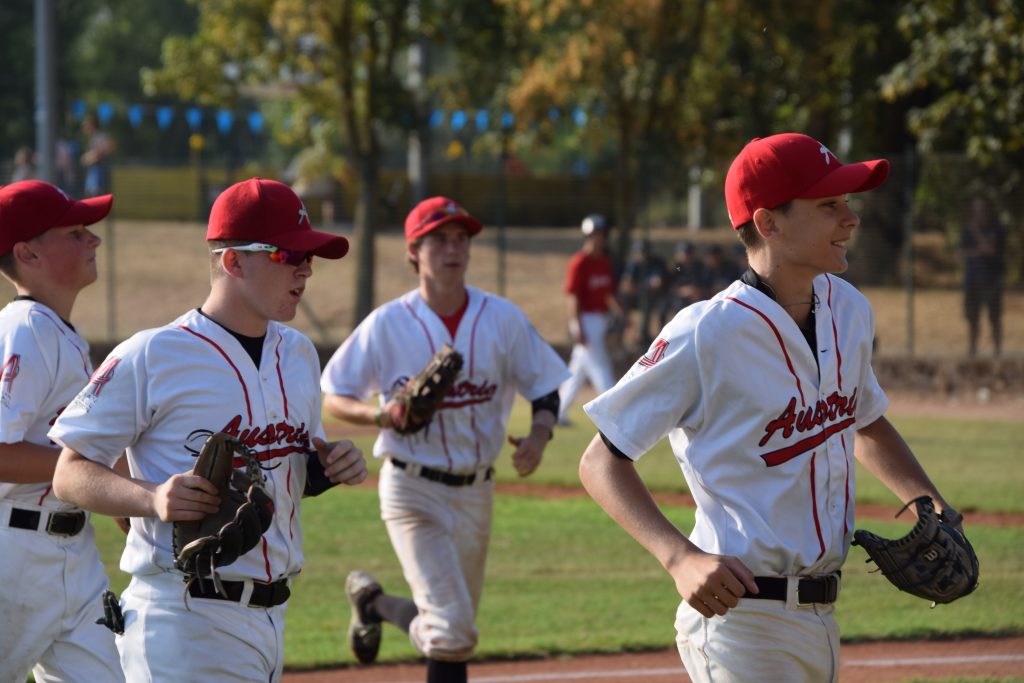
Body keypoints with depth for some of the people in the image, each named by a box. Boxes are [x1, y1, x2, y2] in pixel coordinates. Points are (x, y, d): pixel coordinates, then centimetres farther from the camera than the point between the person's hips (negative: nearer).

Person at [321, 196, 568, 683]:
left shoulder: (502, 319, 0)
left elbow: (544, 388, 7)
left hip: (476, 492, 4)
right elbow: (333, 398, -2)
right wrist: (382, 413, -23)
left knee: (453, 629, 14)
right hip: (413, 491, -4)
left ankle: (374, 603, 40)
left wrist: (539, 433, -15)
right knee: (452, 631, -17)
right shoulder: (387, 324, -7)